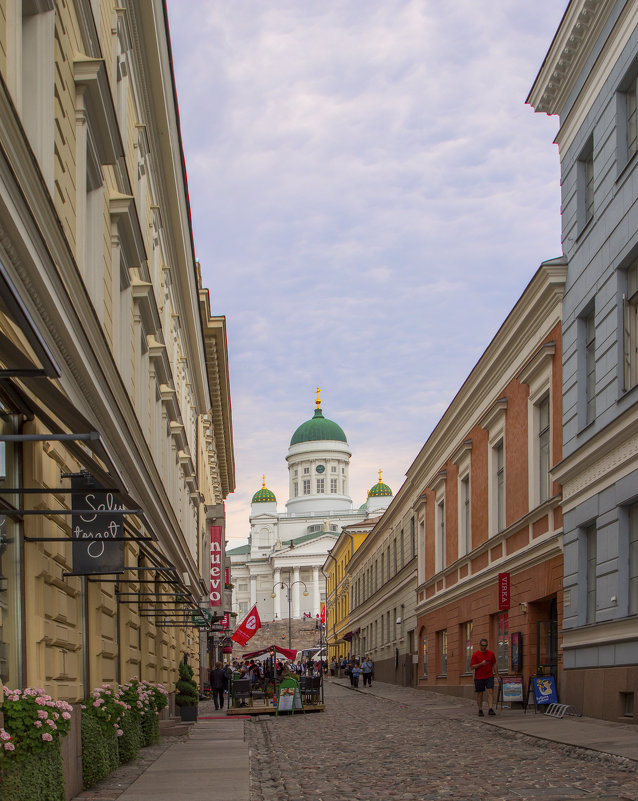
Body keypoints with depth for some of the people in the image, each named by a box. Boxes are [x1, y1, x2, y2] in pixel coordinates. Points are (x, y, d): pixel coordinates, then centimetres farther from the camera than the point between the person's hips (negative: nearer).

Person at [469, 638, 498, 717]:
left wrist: (497, 675, 8)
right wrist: (481, 664, -21)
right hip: (479, 678, -1)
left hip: (489, 677, 1)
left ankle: (490, 709, -20)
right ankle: (480, 710, 17)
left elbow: (494, 664, 14)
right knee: (479, 694, 6)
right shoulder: (475, 655, -4)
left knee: (490, 692, -13)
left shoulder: (491, 653, 5)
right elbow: (471, 667, -8)